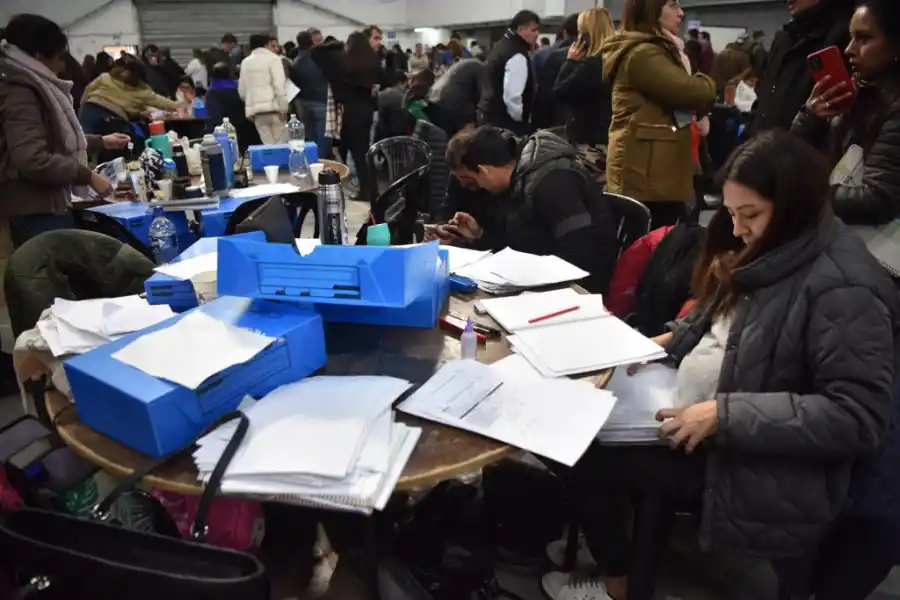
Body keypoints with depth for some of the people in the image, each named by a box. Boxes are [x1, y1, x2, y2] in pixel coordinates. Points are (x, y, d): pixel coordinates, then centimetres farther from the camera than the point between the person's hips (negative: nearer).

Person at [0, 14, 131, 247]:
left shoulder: (32, 88, 15)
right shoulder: (19, 94, -17)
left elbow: (55, 141, 27)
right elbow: (33, 160, -27)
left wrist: (101, 142, 27)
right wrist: (88, 176, -20)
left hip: (46, 205, 11)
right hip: (35, 212, -11)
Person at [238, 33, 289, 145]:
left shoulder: (246, 62, 15)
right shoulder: (273, 58, 0)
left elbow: (241, 90, 13)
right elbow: (279, 86, -11)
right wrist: (283, 108, -9)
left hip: (255, 109, 5)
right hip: (273, 107, -5)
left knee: (268, 145, 6)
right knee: (280, 145, -2)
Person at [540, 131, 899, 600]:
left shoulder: (844, 290, -24)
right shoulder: (764, 252, 3)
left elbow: (858, 418, -27)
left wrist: (726, 414, -30)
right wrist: (672, 340, 1)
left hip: (762, 470, -8)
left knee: (593, 456, -9)